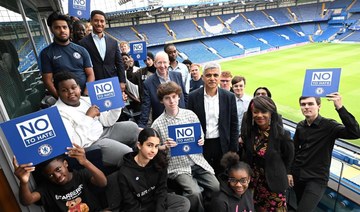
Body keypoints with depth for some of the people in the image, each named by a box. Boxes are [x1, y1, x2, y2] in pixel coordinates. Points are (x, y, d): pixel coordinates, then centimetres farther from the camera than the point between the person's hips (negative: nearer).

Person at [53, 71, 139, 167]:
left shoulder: (86, 99, 4)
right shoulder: (58, 112, -17)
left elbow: (106, 121, 6)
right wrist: (88, 117, -26)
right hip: (89, 145, -8)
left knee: (132, 127, 12)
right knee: (127, 154, -19)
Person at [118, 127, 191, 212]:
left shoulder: (159, 162, -14)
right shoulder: (125, 172, -22)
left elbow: (161, 190, -7)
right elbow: (131, 204, -14)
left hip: (157, 201, 4)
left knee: (185, 203, -14)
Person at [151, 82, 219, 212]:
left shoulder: (190, 114, 3)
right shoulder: (157, 124, -7)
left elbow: (200, 135, 14)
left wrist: (201, 141, -8)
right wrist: (165, 147, -18)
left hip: (197, 161, 4)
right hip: (177, 166, -3)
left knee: (217, 188, -8)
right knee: (195, 193, -23)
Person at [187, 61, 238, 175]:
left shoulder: (229, 97, -1)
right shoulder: (193, 96, -4)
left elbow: (234, 125, 3)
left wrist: (233, 151, 0)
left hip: (222, 146, 1)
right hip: (201, 146, 0)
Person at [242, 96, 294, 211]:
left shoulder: (281, 134, -19)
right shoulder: (249, 131, -8)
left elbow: (289, 156, -1)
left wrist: (278, 173, 8)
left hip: (273, 183, -3)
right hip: (253, 181, 4)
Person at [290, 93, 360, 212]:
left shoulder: (329, 126, -13)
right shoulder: (300, 126, 0)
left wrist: (340, 108, -38)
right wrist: (289, 172, 10)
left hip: (317, 179, -4)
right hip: (298, 176, 5)